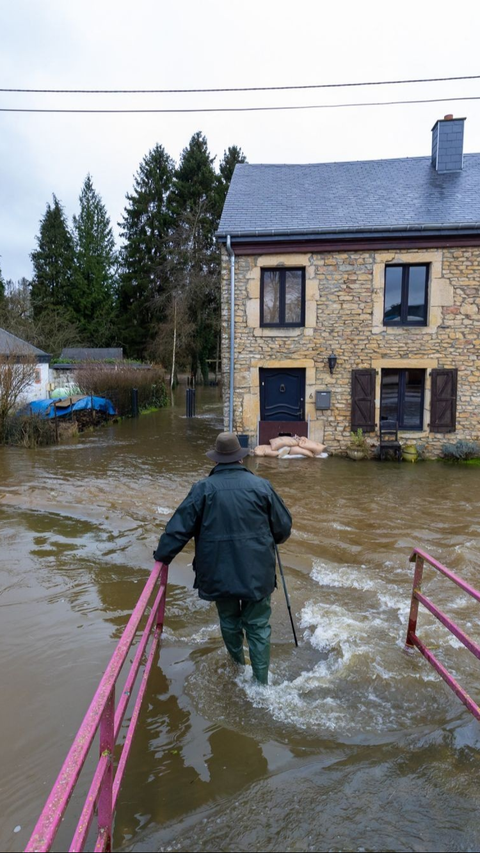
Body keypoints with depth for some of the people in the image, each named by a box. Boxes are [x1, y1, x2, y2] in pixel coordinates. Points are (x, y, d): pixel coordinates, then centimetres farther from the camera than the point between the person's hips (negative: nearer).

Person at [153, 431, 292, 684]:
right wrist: (270, 540, 24)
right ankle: (261, 682, 16)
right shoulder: (260, 485, -4)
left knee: (229, 620, 23)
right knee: (258, 626, 12)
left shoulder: (203, 488, -7)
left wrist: (162, 556, 9)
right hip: (257, 572, -1)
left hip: (219, 573, 1)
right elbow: (284, 526, 3)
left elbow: (179, 527, -6)